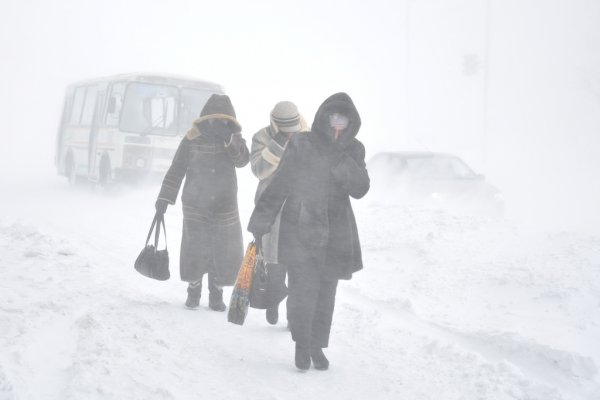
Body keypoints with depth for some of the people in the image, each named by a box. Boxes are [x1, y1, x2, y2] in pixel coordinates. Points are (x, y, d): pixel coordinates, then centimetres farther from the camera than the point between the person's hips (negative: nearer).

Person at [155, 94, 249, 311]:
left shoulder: (235, 139, 2)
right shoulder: (193, 139, -4)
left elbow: (243, 160, -16)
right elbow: (176, 170, -2)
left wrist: (229, 142, -31)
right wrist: (164, 197, -5)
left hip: (225, 208, 2)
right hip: (196, 206, -1)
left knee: (225, 252, 1)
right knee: (194, 250, 0)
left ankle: (216, 295, 17)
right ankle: (193, 292, 20)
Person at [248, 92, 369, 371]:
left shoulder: (353, 150, 5)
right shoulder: (301, 145, -5)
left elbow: (360, 189, -6)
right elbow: (278, 186, -3)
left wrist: (341, 161, -20)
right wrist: (260, 223, -4)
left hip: (336, 235, 3)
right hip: (299, 230, -3)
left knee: (325, 292, 7)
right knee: (302, 290, -7)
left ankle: (317, 345, 22)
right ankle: (302, 345, 10)